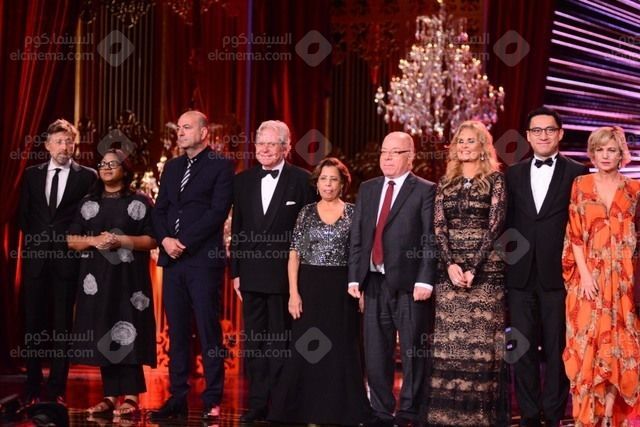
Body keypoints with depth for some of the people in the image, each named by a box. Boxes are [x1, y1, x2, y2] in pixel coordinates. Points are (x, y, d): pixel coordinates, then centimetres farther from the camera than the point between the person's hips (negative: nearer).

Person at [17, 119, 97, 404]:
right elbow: (23, 213, 15)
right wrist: (35, 236, 3)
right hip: (36, 256, 3)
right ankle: (32, 390, 11)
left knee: (62, 324, 1)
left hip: (68, 258, -2)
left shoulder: (87, 177, 2)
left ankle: (56, 390, 5)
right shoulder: (32, 174, 10)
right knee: (33, 322, 5)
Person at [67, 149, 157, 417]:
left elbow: (152, 240, -3)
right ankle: (110, 396, 5)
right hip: (96, 278, 4)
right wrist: (94, 240, -9)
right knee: (102, 335, 1)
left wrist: (120, 240, -16)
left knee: (127, 334, -8)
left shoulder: (139, 202, 2)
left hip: (128, 278, -4)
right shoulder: (88, 203, 13)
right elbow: (71, 240, 10)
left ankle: (131, 397, -7)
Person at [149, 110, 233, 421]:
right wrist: (165, 239, -4)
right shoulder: (172, 167, 19)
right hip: (172, 259, 6)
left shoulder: (221, 166, -1)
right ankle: (177, 399, 11)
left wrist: (183, 241, -13)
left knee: (208, 332, -4)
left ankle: (213, 401, 1)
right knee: (177, 333, 7)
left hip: (204, 260, -6)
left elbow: (218, 211, -11)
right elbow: (159, 211, 15)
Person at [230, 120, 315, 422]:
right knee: (254, 341, 8)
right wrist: (235, 272, 6)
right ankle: (258, 403, 15)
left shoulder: (300, 180, -4)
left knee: (280, 342, 2)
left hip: (285, 275, -4)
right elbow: (237, 229, 11)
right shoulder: (243, 180, 9)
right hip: (252, 275, 4)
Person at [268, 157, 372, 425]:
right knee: (306, 349, 2)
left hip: (341, 289, -1)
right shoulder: (306, 213, 5)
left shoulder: (353, 213, 3)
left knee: (340, 349, 2)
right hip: (310, 287, 1)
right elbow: (294, 255, 3)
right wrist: (294, 293, -6)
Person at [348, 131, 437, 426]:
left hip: (409, 284, -5)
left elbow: (431, 240, -7)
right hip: (375, 283, 5)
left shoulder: (425, 191, -1)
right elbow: (357, 237, 14)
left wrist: (425, 280, -15)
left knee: (413, 354, 2)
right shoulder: (367, 189, 15)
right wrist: (354, 277, 6)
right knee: (375, 354, 8)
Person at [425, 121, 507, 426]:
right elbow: (438, 227, 5)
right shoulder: (445, 183, 14)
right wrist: (451, 264, -11)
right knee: (448, 341, 2)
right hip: (449, 270, 4)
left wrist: (474, 268, -14)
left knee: (481, 340, -4)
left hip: (485, 269, -3)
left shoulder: (495, 179, 2)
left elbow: (495, 225, -6)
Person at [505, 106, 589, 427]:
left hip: (558, 274, -3)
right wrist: (504, 267, 4)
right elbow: (507, 223, 11)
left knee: (557, 348, 3)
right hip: (520, 275, 3)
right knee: (522, 347, 6)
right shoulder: (514, 174, 12)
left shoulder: (577, 173, 1)